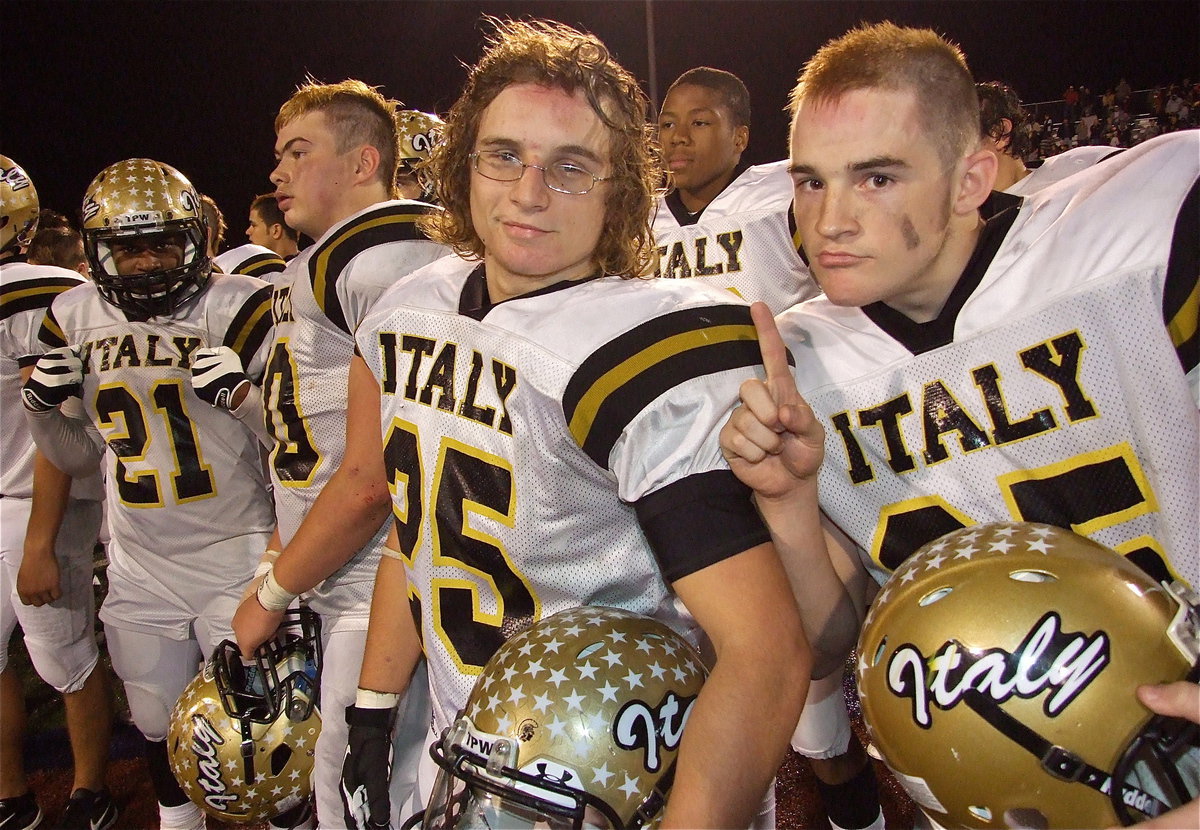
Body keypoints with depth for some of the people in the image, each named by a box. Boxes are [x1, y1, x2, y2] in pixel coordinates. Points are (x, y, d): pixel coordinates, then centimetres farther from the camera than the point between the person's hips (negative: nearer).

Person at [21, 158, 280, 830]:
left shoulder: (238, 306, -10)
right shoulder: (77, 319, 4)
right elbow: (82, 456, 14)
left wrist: (243, 393, -24)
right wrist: (40, 407, -4)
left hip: (236, 557, -4)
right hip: (141, 568, 4)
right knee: (158, 723, 19)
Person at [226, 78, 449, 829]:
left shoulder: (385, 266, -16)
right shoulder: (316, 269, 16)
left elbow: (371, 478, -20)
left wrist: (272, 593, -8)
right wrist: (276, 566, 17)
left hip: (377, 597, -10)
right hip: (335, 587, 10)